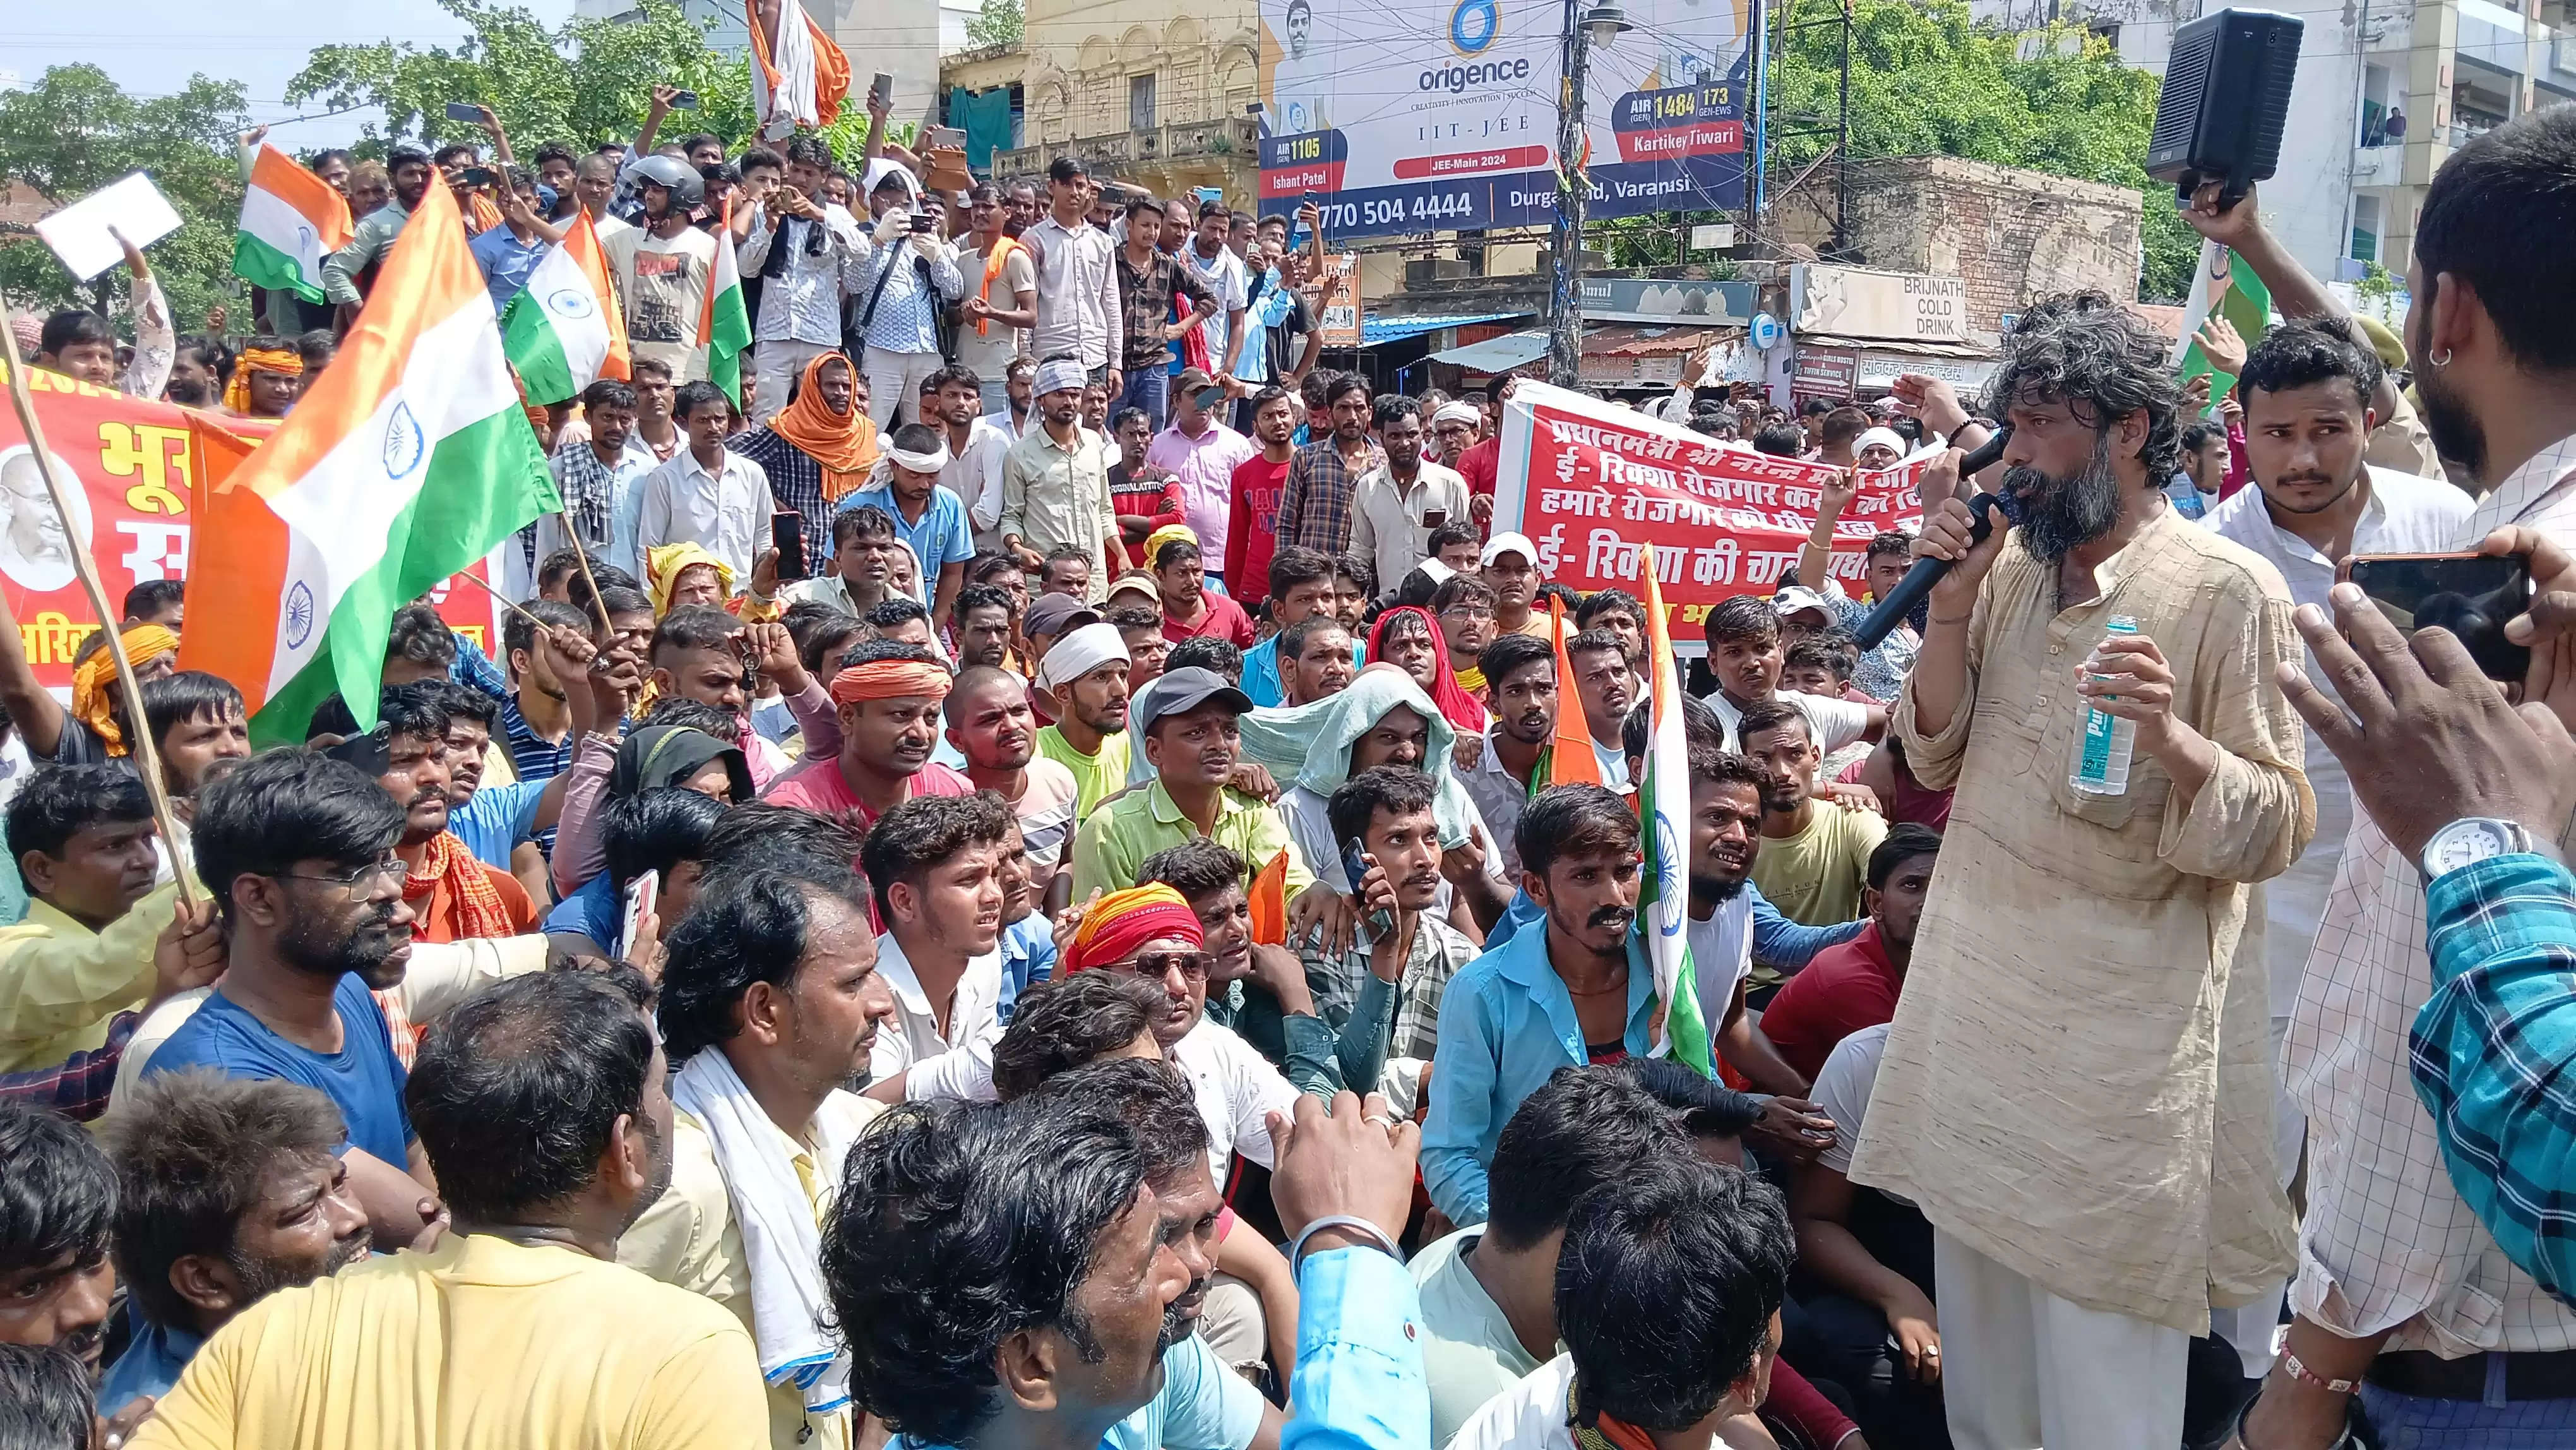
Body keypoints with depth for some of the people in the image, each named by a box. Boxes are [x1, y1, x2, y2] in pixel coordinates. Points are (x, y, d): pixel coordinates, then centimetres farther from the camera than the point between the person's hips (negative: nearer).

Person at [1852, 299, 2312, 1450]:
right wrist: (1953, 604, -6)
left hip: (2118, 1024, -5)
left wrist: (2171, 734, -29)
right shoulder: (2010, 562, 7)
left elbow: (2274, 829, -10)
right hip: (1972, 991, 6)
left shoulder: (2229, 591, -10)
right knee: (1979, 1336, 17)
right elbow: (1937, 758, 7)